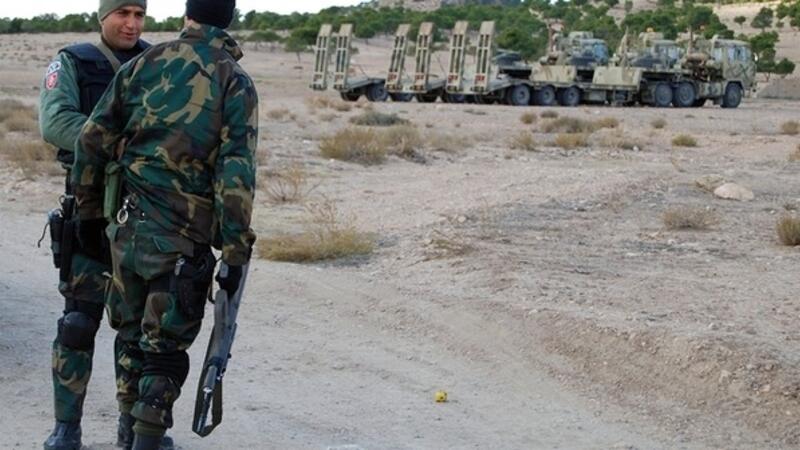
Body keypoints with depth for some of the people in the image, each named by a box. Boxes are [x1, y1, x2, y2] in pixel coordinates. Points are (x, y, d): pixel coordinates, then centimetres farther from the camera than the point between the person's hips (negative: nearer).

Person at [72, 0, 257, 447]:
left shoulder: (147, 62, 4)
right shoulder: (236, 82, -5)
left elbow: (94, 137, 4)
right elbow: (237, 173, -13)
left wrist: (88, 203, 17)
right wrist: (236, 252, -10)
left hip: (127, 223, 4)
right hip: (183, 234, -4)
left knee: (132, 331, 19)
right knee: (166, 345, 3)